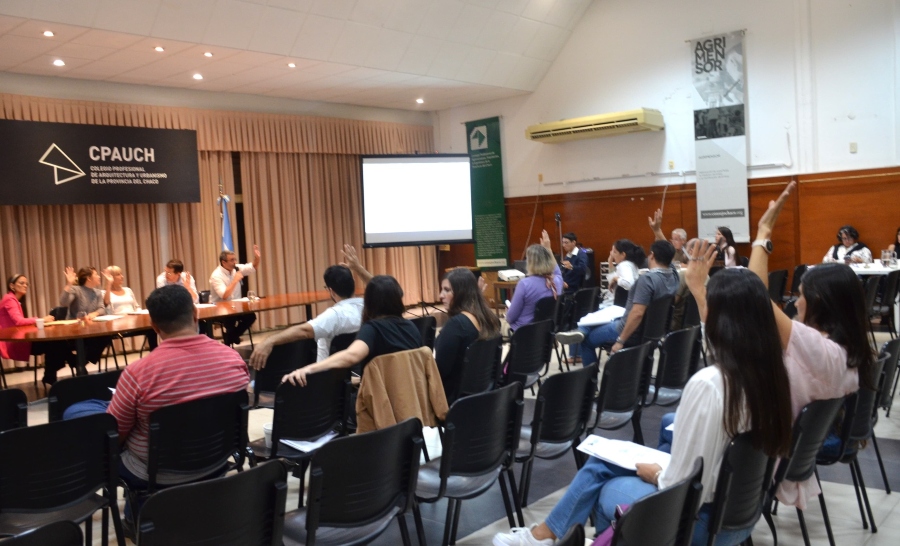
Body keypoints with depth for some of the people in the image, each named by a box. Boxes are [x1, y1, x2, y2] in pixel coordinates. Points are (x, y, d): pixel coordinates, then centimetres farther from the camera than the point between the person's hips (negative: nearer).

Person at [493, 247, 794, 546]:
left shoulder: (708, 385, -32)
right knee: (604, 459, 19)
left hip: (704, 521, -7)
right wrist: (700, 288, 25)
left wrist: (656, 475, -5)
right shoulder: (772, 372, -7)